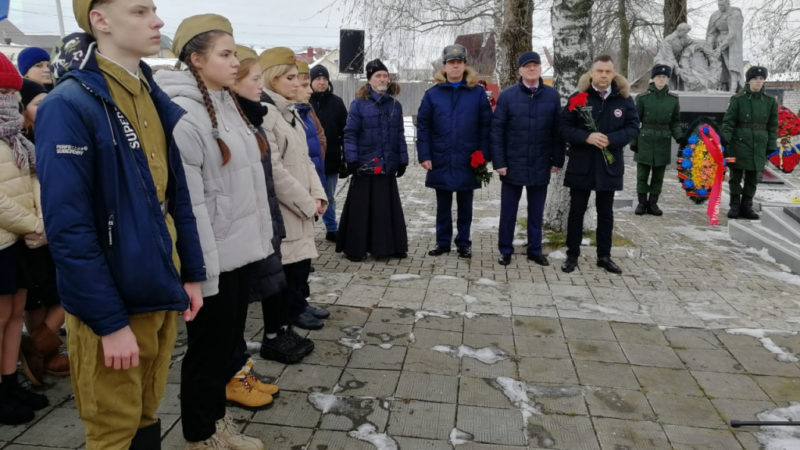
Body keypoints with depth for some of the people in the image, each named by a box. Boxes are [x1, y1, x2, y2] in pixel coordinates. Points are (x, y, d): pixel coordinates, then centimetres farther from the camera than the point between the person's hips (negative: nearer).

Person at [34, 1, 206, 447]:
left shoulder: (157, 101, 7)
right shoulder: (69, 106, -16)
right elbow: (69, 227, -19)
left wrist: (192, 273, 8)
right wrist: (109, 322, -18)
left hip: (162, 294, 6)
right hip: (111, 306, -6)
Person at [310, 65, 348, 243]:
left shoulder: (336, 102, 5)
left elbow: (345, 131, 6)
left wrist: (346, 155, 1)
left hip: (331, 159, 2)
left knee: (329, 197, 13)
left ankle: (332, 229, 23)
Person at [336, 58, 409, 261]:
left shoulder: (395, 105, 9)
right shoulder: (359, 104, -3)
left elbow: (399, 135, 14)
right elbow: (350, 133, -5)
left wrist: (402, 159, 10)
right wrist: (352, 160, -12)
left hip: (388, 166, 4)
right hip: (365, 166, -4)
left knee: (389, 207, 11)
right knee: (360, 208, 3)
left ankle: (390, 245, 24)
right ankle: (355, 248, 14)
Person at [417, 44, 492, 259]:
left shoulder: (478, 93, 1)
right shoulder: (433, 94, 2)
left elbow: (486, 126, 0)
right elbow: (423, 127, 0)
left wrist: (484, 155, -7)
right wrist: (424, 156, -7)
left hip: (467, 161, 0)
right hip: (441, 160, 1)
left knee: (465, 205, 11)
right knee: (443, 205, 12)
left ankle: (464, 243, 23)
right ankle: (442, 242, 23)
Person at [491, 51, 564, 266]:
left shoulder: (552, 95, 2)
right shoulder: (507, 95, -4)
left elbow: (557, 130, 5)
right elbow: (496, 130, -5)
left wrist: (557, 159, 3)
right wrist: (499, 162, -9)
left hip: (541, 166, 2)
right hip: (513, 165, -1)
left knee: (536, 211, 12)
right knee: (508, 210, 8)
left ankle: (535, 250, 24)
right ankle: (505, 250, 21)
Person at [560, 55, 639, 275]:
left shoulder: (624, 99, 1)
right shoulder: (578, 97, -4)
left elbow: (633, 127, 1)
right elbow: (564, 126, -6)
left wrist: (610, 140, -16)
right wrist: (586, 137, -21)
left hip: (609, 165, 2)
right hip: (581, 164, -2)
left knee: (605, 212, 12)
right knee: (576, 211, 6)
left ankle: (604, 256, 23)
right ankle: (572, 255, 17)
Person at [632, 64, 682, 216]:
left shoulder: (673, 99, 4)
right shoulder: (643, 98, -3)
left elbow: (675, 123, 10)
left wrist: (680, 138, -3)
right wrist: (633, 140, -3)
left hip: (663, 141, 2)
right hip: (645, 140, -2)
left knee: (658, 175, 7)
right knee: (642, 174, 3)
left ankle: (653, 203, 17)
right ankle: (642, 203, 14)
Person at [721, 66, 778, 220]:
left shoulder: (770, 101, 6)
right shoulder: (737, 99, -3)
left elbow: (773, 126, 10)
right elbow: (728, 122, -5)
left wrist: (771, 146, 6)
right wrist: (724, 141, -15)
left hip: (759, 146, 3)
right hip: (739, 144, -3)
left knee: (752, 178, 8)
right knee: (736, 176, 3)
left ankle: (747, 206, 18)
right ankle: (735, 206, 14)